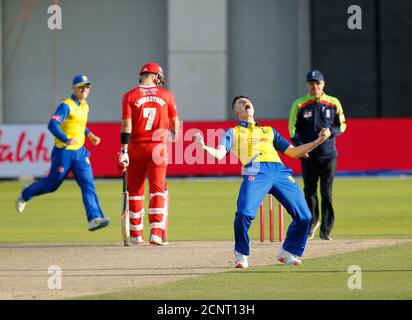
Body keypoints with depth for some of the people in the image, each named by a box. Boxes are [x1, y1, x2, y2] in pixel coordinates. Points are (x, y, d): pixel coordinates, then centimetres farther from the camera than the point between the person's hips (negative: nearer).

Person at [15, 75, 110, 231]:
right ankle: (24, 196, 35)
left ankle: (94, 218, -17)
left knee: (88, 185, -9)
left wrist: (89, 134, 15)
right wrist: (66, 140, -42)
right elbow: (53, 125, -29)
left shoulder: (84, 106, 10)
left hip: (80, 152, 7)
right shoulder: (66, 106, -16)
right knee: (52, 184, 9)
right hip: (64, 152, -7)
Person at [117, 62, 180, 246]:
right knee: (158, 189, 1)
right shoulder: (166, 95, 2)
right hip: (158, 147, 0)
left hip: (136, 148, 0)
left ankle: (136, 235, 13)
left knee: (135, 190, 10)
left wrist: (124, 151, -10)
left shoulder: (130, 96, -2)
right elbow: (175, 123, 10)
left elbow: (126, 125, -9)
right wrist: (173, 140, 27)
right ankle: (156, 232, -13)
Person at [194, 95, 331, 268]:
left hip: (280, 171, 4)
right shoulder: (232, 133, 25)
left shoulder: (269, 131, 36)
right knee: (244, 213, -26)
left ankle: (288, 252, 13)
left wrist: (318, 141, 26)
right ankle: (241, 255, -3)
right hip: (256, 173, -4)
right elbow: (219, 154, 7)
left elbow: (293, 152, 34)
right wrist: (204, 147, -12)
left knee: (304, 216, -8)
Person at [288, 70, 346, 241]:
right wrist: (300, 146, -13)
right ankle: (312, 222, 28)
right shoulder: (299, 105, 3)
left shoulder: (333, 103, 4)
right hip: (308, 155, 1)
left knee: (326, 192, -3)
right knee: (309, 191, 7)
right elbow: (293, 128, 3)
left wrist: (331, 132, -12)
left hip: (328, 155, 0)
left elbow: (342, 125, 10)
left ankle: (325, 230, 1)